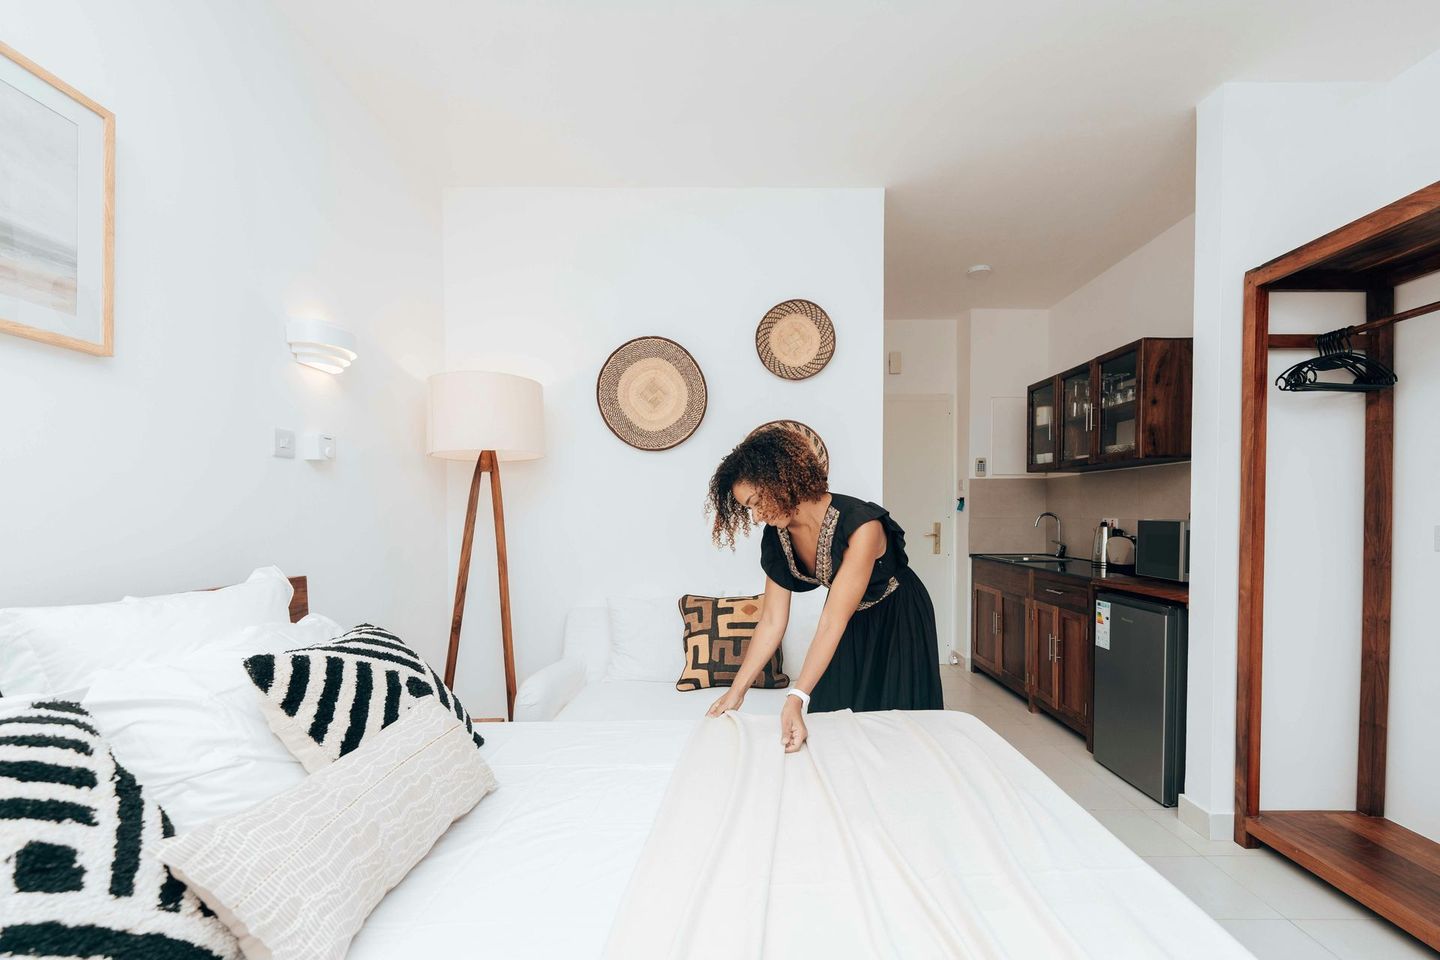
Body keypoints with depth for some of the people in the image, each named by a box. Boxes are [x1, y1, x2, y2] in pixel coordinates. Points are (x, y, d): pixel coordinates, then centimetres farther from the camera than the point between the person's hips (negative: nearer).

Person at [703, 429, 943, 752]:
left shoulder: (861, 525, -36)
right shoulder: (776, 538, -17)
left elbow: (832, 623, -38)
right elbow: (771, 622, -14)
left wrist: (796, 698, -43)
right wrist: (736, 690, -17)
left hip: (898, 619, -4)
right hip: (851, 625, 5)